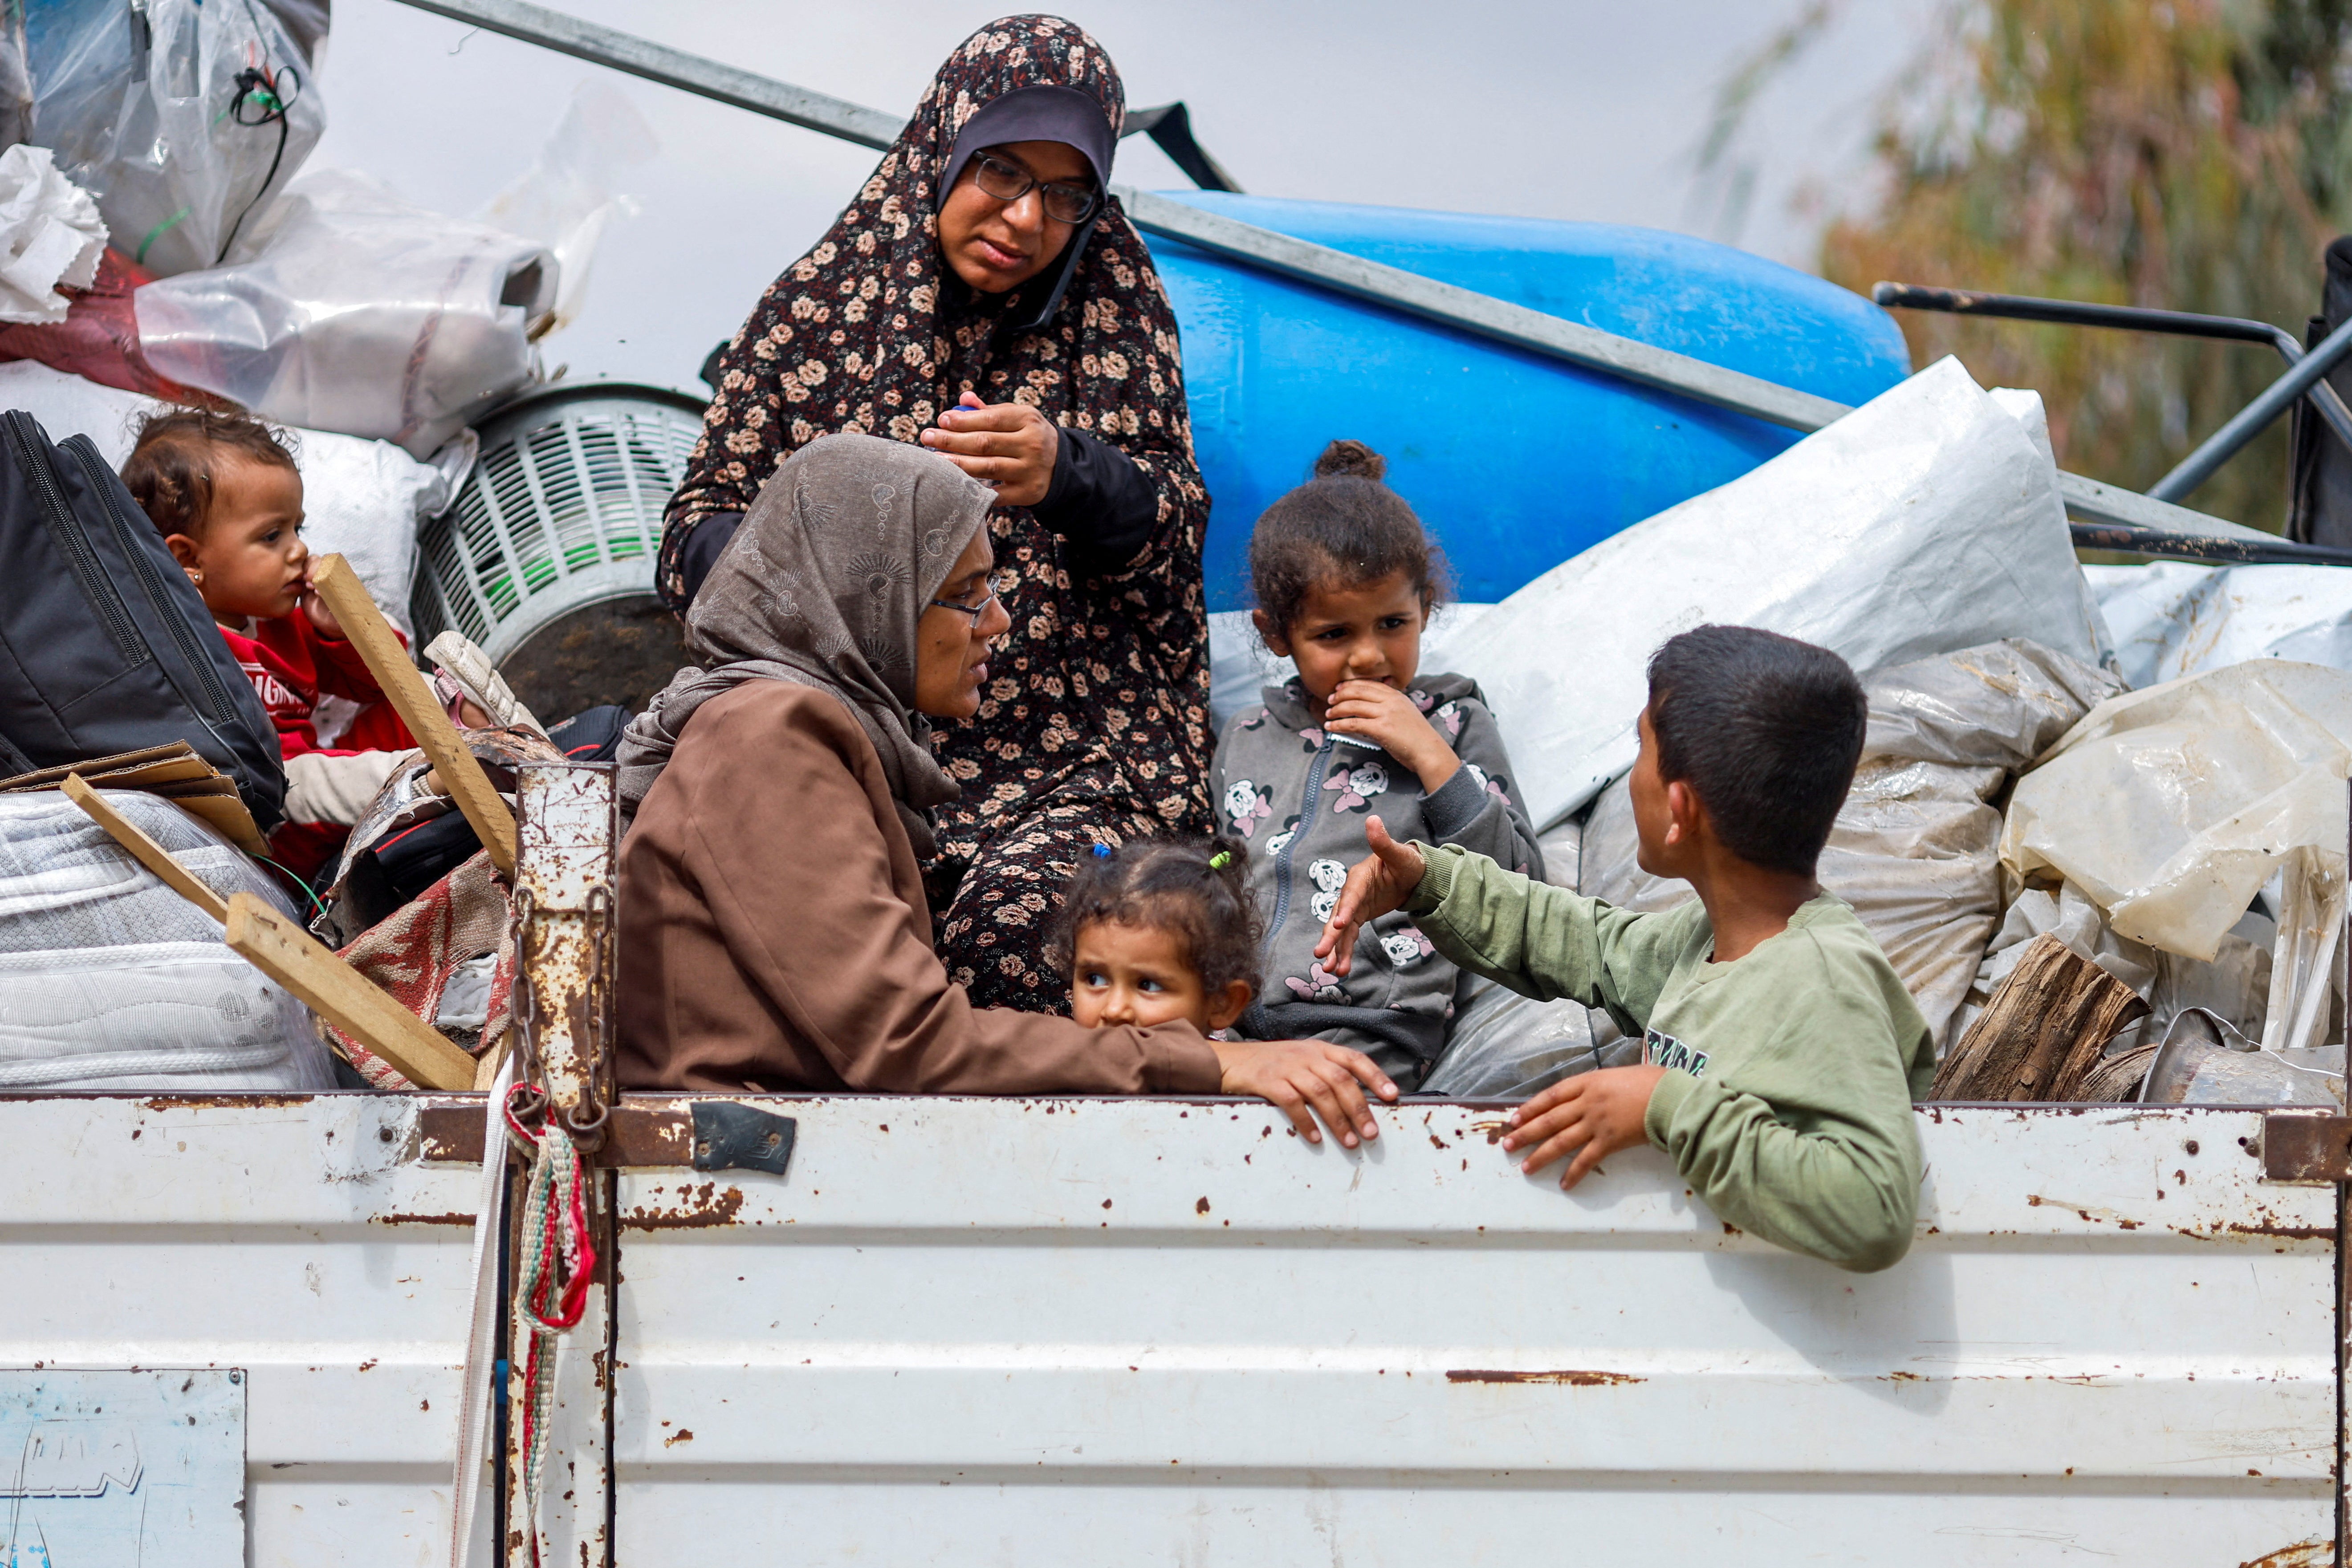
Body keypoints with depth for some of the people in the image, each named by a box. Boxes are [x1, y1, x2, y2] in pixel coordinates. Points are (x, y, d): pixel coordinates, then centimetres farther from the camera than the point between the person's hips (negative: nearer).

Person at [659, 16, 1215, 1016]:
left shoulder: (1117, 308, 11)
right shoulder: (821, 303, 11)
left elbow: (1175, 531, 6)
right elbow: (700, 528, 11)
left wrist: (1066, 475, -16)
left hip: (1077, 766, 0)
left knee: (1024, 908, -33)